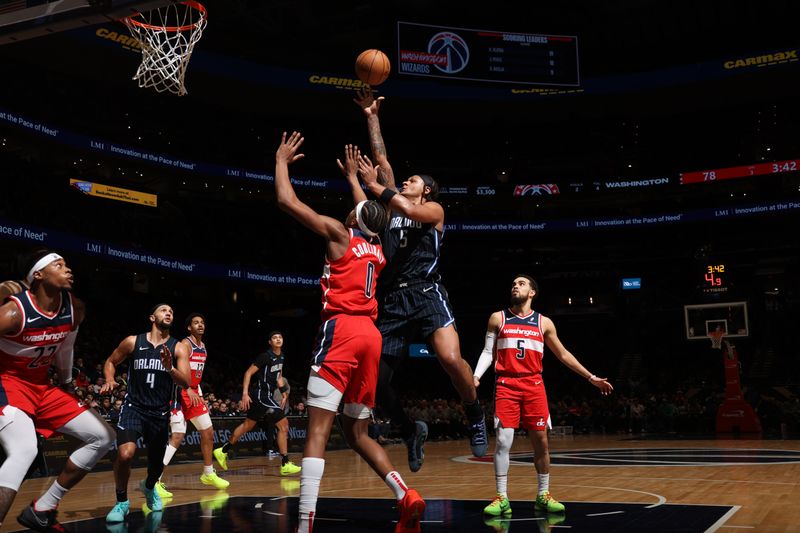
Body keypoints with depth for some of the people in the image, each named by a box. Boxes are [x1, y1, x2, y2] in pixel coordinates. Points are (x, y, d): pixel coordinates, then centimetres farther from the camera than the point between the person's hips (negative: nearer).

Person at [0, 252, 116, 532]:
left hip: (42, 387, 8)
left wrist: (67, 383, 25)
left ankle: (41, 510, 11)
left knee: (104, 437, 6)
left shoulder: (75, 309, -4)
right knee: (24, 451, -34)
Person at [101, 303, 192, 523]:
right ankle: (122, 502, -1)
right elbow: (110, 361, 12)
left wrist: (169, 368, -31)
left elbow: (186, 382, -12)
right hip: (134, 406, -2)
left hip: (160, 412, 2)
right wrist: (110, 379, -8)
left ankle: (149, 487, 51)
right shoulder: (133, 341, -3)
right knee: (125, 454, -25)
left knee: (156, 462, 14)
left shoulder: (178, 348, -3)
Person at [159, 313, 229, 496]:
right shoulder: (185, 344, -14)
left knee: (208, 432, 13)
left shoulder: (203, 346, 13)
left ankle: (208, 474, 29)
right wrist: (188, 390, -37)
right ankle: (154, 481, -18)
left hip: (194, 393, 9)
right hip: (181, 393, -9)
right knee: (177, 436, -17)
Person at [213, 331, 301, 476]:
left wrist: (283, 392, 13)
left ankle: (223, 451, 30)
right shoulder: (265, 356, -16)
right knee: (283, 425, -11)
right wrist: (245, 394, -23)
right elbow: (248, 373, -16)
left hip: (268, 396, 9)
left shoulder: (281, 357, 10)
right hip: (263, 395, -9)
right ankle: (285, 464, -8)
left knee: (247, 425, 18)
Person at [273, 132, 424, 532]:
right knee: (357, 432, 16)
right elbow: (370, 215, 45)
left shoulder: (339, 233, 5)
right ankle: (406, 496, 3)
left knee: (318, 427, -12)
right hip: (370, 334, 7)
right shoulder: (377, 248, 22)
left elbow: (287, 201, 5)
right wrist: (353, 177, 55)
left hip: (341, 330, -6)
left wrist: (282, 160, 21)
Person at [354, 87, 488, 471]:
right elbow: (382, 159, 21)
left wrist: (376, 186, -4)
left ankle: (476, 418, -1)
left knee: (450, 358, -26)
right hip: (393, 300, 5)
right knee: (375, 378, -1)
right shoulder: (395, 205, 23)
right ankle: (411, 431, 22)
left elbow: (411, 210, -13)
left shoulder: (434, 209, 10)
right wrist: (372, 117, 23)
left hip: (426, 295, -5)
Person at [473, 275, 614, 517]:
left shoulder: (544, 322, 9)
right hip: (506, 385, -2)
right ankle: (502, 498, -1)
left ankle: (543, 495, 16)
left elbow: (562, 354, 15)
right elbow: (488, 352, 6)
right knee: (503, 441, -8)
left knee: (541, 440, 3)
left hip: (534, 385, 2)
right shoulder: (498, 318, 6)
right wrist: (476, 376, -11)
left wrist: (591, 377, 12)